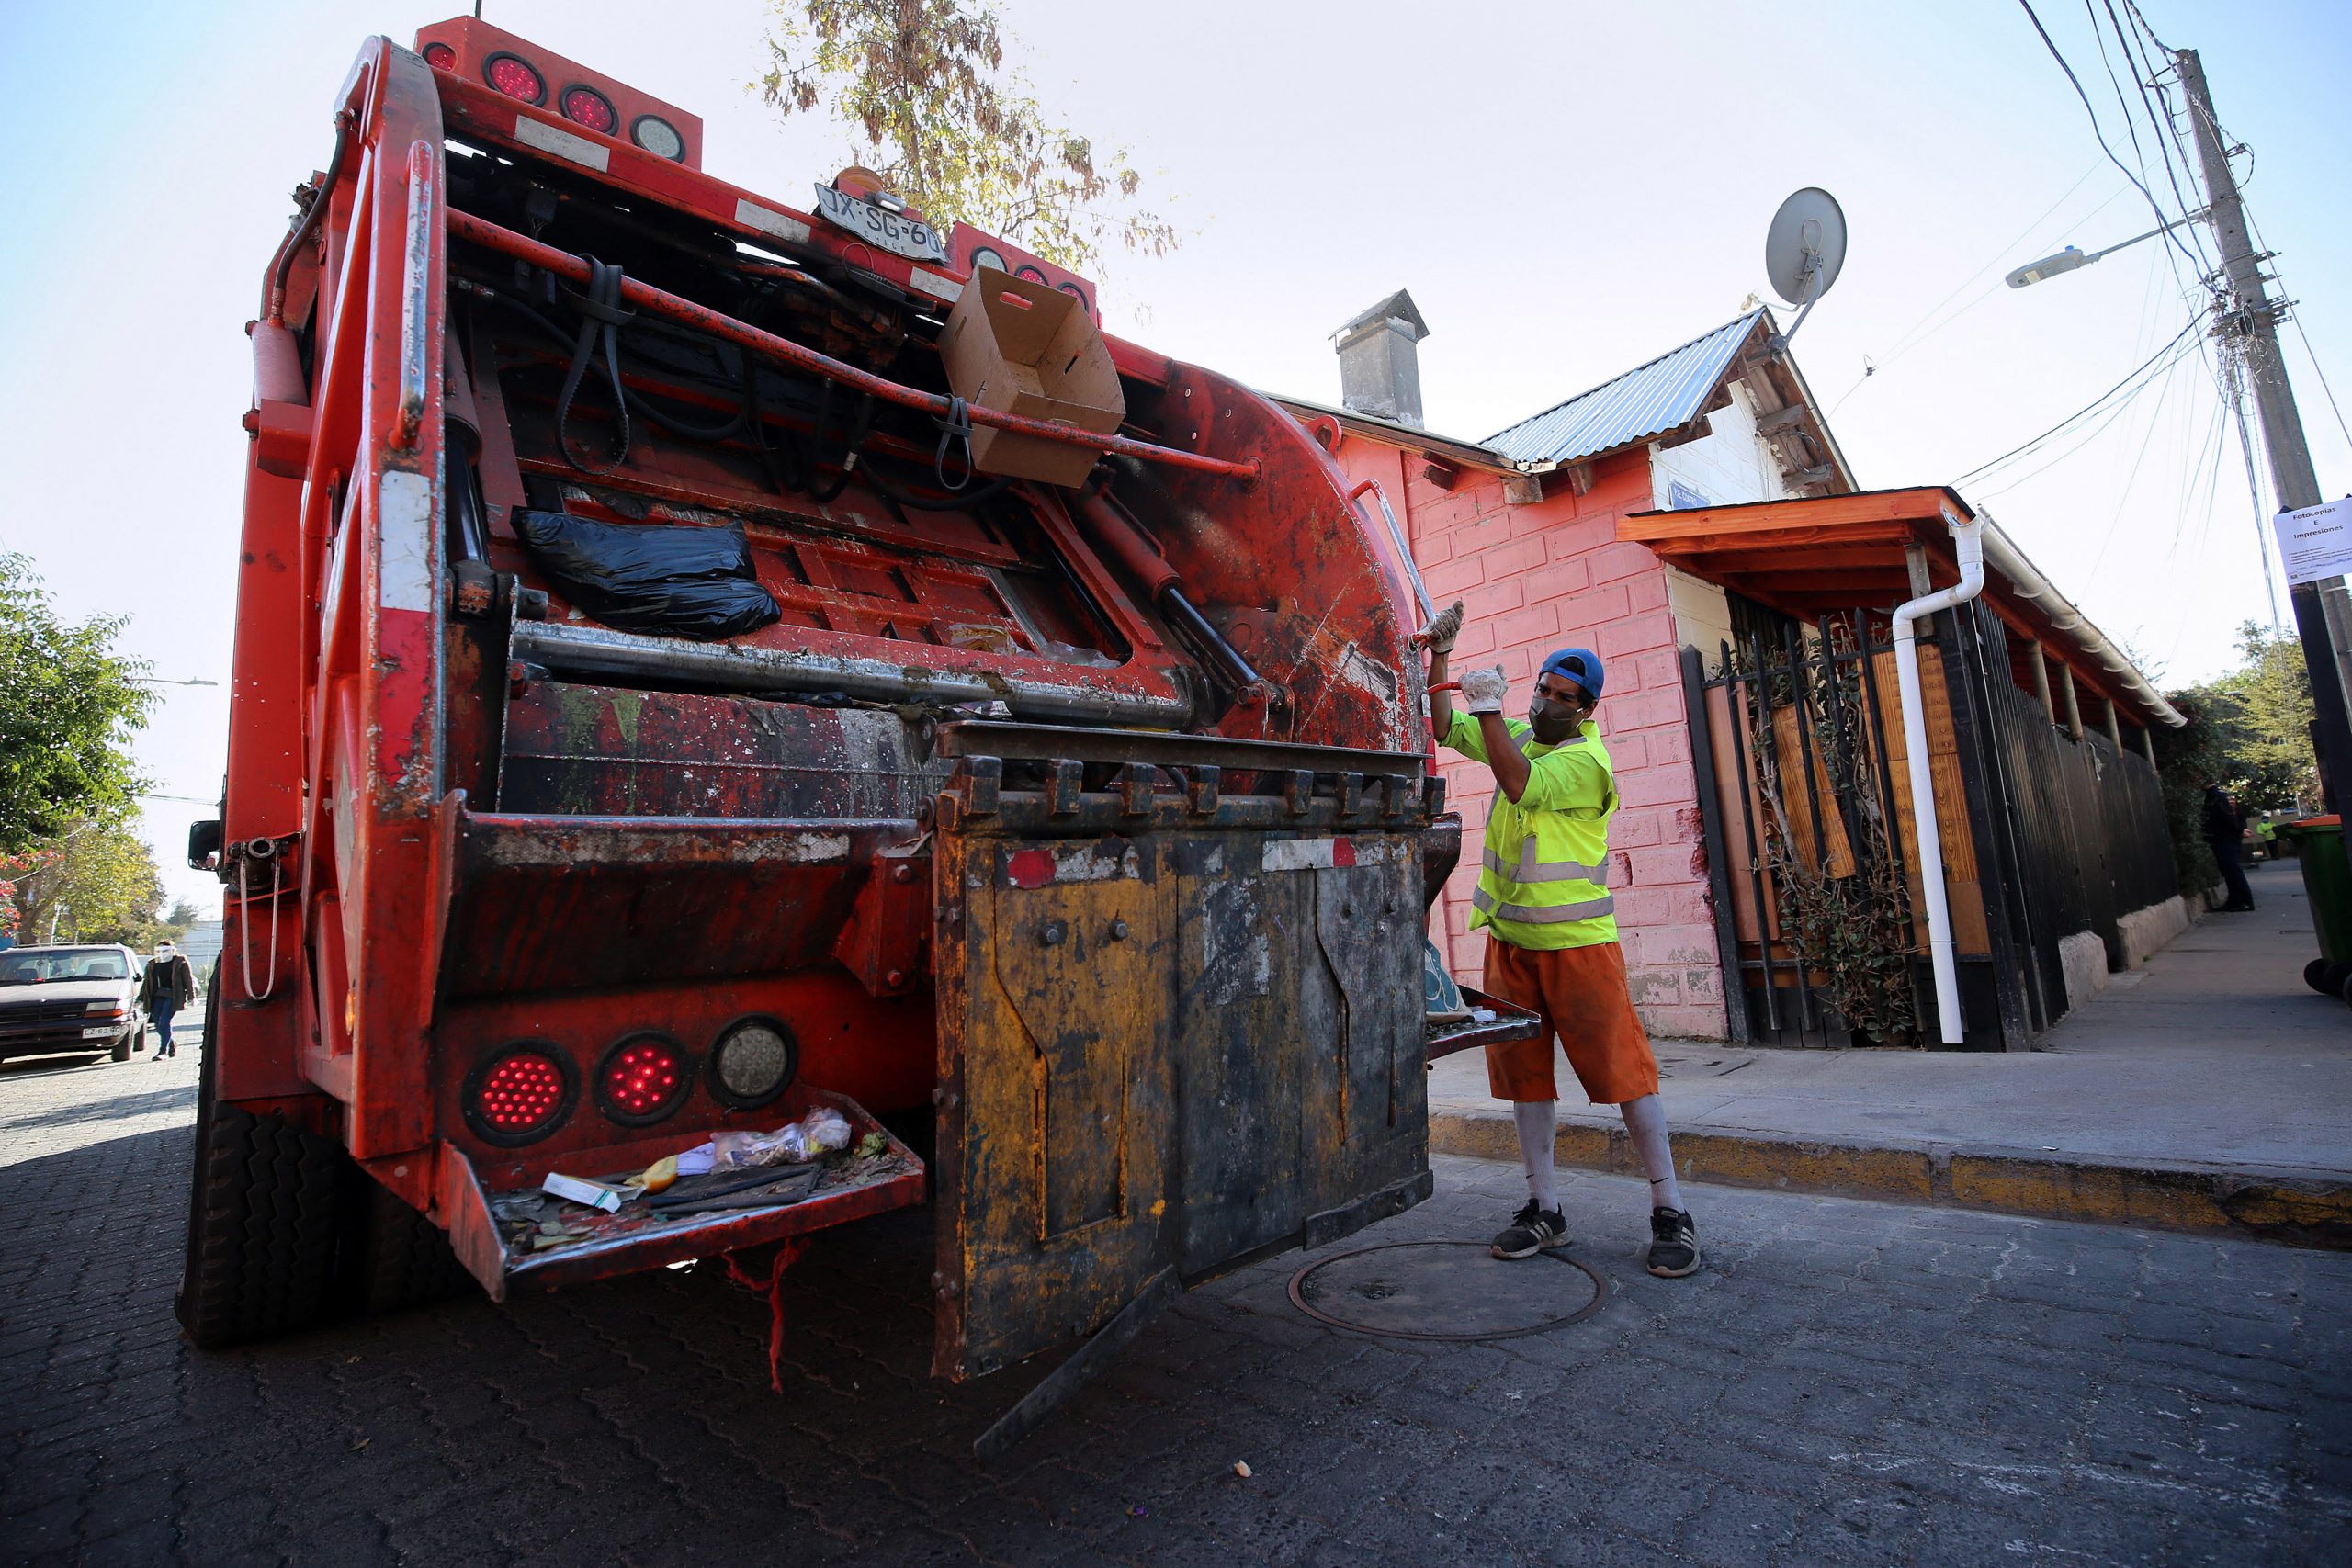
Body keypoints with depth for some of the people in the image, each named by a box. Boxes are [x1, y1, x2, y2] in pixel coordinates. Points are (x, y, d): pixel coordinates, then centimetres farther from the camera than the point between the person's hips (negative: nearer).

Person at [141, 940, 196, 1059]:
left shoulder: (180, 962, 2)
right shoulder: (152, 964, 15)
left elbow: (188, 980, 0)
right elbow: (146, 982, 19)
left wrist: (191, 997, -5)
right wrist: (141, 999, 12)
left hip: (172, 997, -5)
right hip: (156, 998, 5)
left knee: (164, 1023, -13)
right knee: (158, 1026, 6)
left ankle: (163, 1051, -9)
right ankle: (172, 1046, 26)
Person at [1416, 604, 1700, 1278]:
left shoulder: (1587, 760, -10)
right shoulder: (1520, 734, 13)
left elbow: (1519, 785, -23)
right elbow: (1446, 730, 17)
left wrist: (1488, 705, -19)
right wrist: (1439, 660, 8)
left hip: (1576, 941, -6)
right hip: (1510, 939, 7)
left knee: (1621, 1070, -2)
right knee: (1524, 1072, 9)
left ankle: (1669, 1211, 12)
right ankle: (1544, 1208, 20)